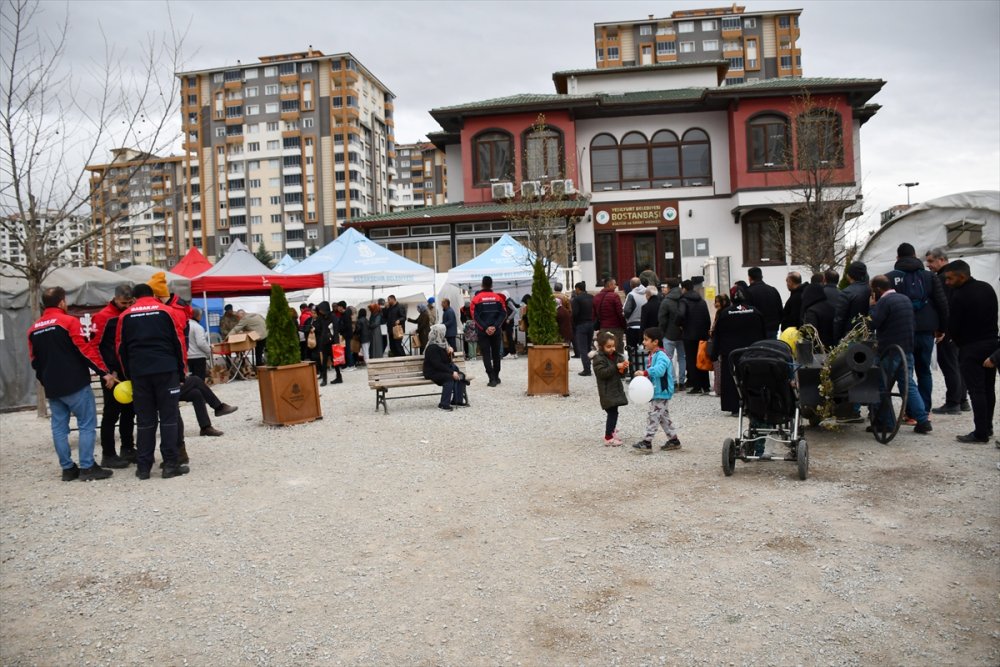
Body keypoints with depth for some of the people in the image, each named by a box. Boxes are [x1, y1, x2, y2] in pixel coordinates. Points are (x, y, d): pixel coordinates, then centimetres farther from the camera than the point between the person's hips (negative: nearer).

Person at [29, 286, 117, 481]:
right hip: (75, 384, -7)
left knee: (59, 428, 10)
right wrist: (104, 372, -12)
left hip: (52, 388, 7)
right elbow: (85, 350, -14)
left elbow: (34, 361, 16)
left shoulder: (34, 329, 11)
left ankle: (67, 468, 12)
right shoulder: (69, 321, -8)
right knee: (87, 425, -2)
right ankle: (87, 467, -4)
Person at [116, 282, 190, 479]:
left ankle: (143, 467, 9)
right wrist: (181, 371, 9)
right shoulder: (166, 311, 4)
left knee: (145, 420, 8)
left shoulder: (125, 316, 10)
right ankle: (171, 465, 0)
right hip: (166, 370, -2)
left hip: (139, 373, 2)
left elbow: (120, 348, 12)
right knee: (169, 418, 1)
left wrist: (129, 374, 19)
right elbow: (179, 342, 3)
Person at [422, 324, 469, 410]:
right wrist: (451, 372, -28)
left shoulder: (442, 343, 14)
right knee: (449, 377, -33)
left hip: (442, 370, 9)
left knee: (460, 376, -14)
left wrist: (451, 349, 6)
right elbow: (437, 364, -24)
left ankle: (457, 400, -13)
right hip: (432, 372, -9)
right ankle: (444, 403, -31)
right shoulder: (432, 348, -15)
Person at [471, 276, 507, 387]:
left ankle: (492, 378, -10)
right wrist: (495, 326, -9)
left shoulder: (476, 298, -3)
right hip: (495, 331, 2)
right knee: (496, 353, 15)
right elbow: (503, 314, -4)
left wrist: (485, 328, -11)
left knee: (486, 355, 0)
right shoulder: (498, 297, 3)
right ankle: (496, 377, 23)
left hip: (482, 332, -2)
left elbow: (475, 315, -10)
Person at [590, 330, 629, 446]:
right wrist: (616, 367, -25)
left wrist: (623, 368, -12)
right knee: (613, 412, -13)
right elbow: (602, 372, -23)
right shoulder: (598, 358, -12)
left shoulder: (616, 356, 10)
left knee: (613, 412, 18)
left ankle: (611, 431, 37)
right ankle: (608, 438, -9)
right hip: (607, 391, -7)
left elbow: (622, 372, 12)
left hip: (616, 388, 7)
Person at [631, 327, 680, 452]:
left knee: (652, 416, -8)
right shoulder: (652, 356, 12)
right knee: (664, 417, 16)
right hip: (656, 392, 10)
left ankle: (647, 443, -4)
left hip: (661, 393, -10)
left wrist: (645, 373, -40)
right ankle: (674, 441, 25)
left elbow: (659, 370, -37)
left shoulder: (661, 356, -19)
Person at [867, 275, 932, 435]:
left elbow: (872, 323, -18)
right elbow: (911, 321, 22)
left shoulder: (883, 302, -15)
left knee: (882, 387, 2)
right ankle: (923, 420, 5)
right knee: (909, 384, 10)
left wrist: (872, 306, -7)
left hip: (889, 352, -8)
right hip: (907, 350, 8)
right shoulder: (905, 299, 13)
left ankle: (884, 422, 5)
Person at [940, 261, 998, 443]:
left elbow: (953, 326, -13)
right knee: (989, 389, 15)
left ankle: (980, 433, -4)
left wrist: (958, 341, 7)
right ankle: (988, 427, 24)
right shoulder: (987, 288, 6)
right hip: (992, 345, 8)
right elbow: (994, 315, 14)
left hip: (971, 348, -8)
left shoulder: (959, 295, -19)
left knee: (976, 391, -5)